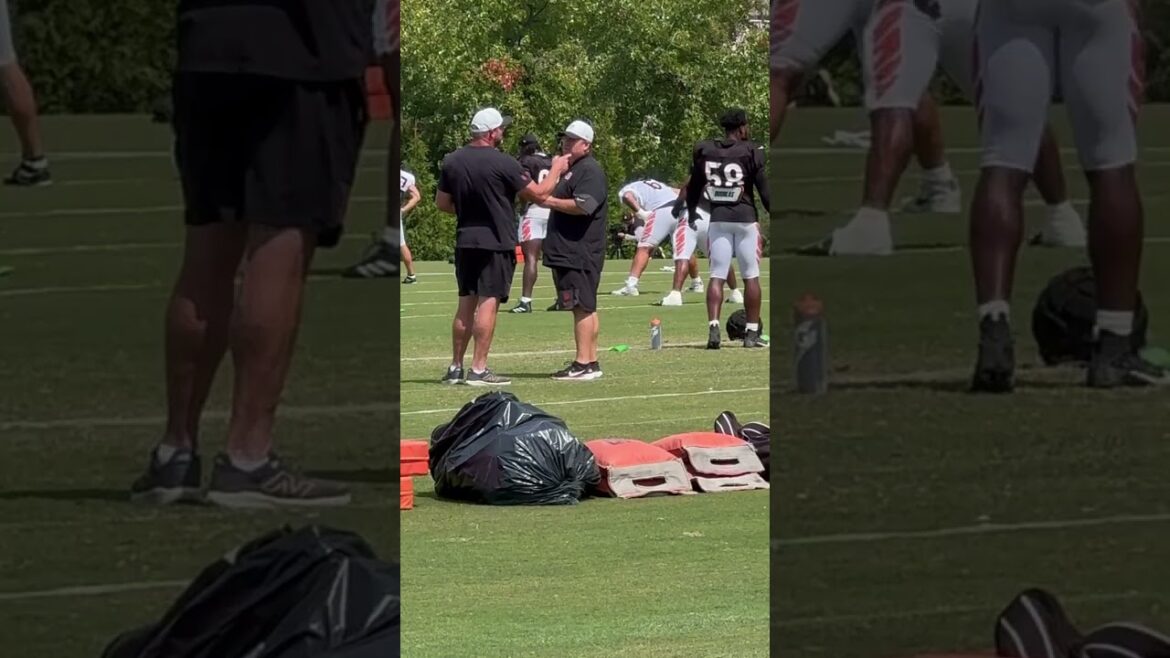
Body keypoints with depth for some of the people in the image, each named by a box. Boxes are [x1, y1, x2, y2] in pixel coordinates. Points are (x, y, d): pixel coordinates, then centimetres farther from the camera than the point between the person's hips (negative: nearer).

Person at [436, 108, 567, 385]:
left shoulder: (452, 161, 3)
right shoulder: (503, 164, -15)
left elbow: (442, 202, 10)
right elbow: (539, 194, -9)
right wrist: (556, 170, 7)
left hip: (465, 241, 6)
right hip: (496, 242, -6)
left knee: (466, 304, 13)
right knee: (488, 303, -4)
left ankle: (456, 368, 15)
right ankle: (478, 370, -6)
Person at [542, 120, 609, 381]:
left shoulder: (590, 170, -11)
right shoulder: (570, 169, 22)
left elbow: (583, 205, -23)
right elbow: (562, 202, 31)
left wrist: (549, 200, -17)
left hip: (580, 252, -11)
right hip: (568, 251, 11)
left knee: (583, 307, -11)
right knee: (585, 308, 12)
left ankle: (583, 364, -12)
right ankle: (590, 361, 15)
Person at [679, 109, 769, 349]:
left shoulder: (704, 151, 3)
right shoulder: (750, 152, -8)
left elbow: (695, 185, 12)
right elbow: (764, 188, -6)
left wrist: (691, 211, 29)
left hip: (718, 220, 3)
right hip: (745, 219, -3)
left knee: (717, 276, 3)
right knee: (751, 277, 6)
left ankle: (713, 329, -9)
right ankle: (752, 333, 8)